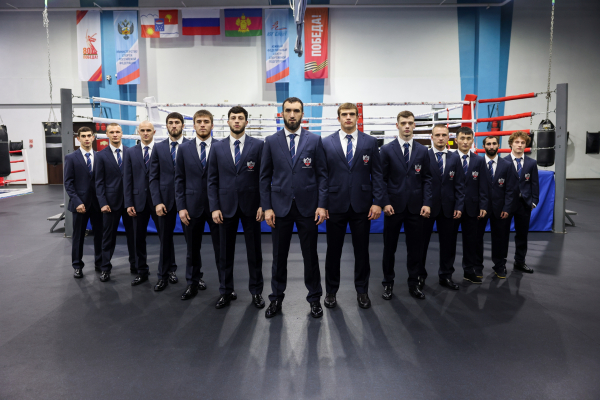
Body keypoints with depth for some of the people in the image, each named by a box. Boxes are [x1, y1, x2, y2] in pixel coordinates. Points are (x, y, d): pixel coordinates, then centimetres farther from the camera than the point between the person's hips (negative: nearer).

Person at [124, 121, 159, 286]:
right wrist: (129, 203, -2)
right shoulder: (130, 152, 8)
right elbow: (127, 179, 5)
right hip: (139, 200, 3)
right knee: (139, 238, 9)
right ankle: (142, 271, 21)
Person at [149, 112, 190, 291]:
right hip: (166, 198, 2)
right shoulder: (158, 147, 6)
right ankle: (165, 274, 21)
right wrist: (157, 202, -5)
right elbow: (153, 177, 4)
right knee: (165, 237, 9)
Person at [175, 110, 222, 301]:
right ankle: (193, 283, 27)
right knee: (192, 248, 12)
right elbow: (179, 179, 5)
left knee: (221, 247, 4)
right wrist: (181, 207, -1)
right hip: (192, 206, 2)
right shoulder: (184, 149, 6)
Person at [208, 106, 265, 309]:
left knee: (254, 250, 7)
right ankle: (225, 291, 23)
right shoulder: (217, 147, 6)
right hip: (226, 205, 2)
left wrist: (263, 205, -7)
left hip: (251, 205, -1)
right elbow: (212, 180, 5)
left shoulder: (258, 145, 0)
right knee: (225, 251, 9)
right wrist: (214, 207, -3)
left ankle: (256, 291, 21)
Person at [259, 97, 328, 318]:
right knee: (279, 256, 10)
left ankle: (314, 298, 24)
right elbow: (265, 177, 4)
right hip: (280, 206, 1)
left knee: (310, 254, 8)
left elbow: (322, 174, 1)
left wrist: (322, 205, -7)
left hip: (307, 206, -1)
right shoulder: (271, 141, 3)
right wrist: (266, 207, -3)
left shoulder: (314, 140, 2)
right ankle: (276, 298, 25)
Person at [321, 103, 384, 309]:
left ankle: (362, 291, 25)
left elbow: (377, 174, 3)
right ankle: (331, 291, 25)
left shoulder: (370, 142, 4)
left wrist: (377, 202, -4)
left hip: (362, 205, 1)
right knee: (333, 250, 9)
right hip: (335, 205, 0)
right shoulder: (326, 143, 3)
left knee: (362, 250, 10)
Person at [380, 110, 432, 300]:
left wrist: (427, 203, -5)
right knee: (389, 247, 8)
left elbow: (426, 179, 5)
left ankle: (414, 283, 20)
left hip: (415, 206, 2)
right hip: (394, 206, -1)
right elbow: (382, 178, -2)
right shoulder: (387, 149, 0)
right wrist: (385, 202, -10)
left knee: (415, 247, 8)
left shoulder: (423, 151, 7)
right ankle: (388, 283, 21)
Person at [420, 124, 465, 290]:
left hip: (448, 208, 3)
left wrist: (459, 206, -2)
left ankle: (446, 275, 23)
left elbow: (459, 184, 5)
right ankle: (419, 275, 21)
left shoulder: (455, 158, 7)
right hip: (427, 207, -3)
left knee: (448, 243, 9)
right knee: (421, 242, 7)